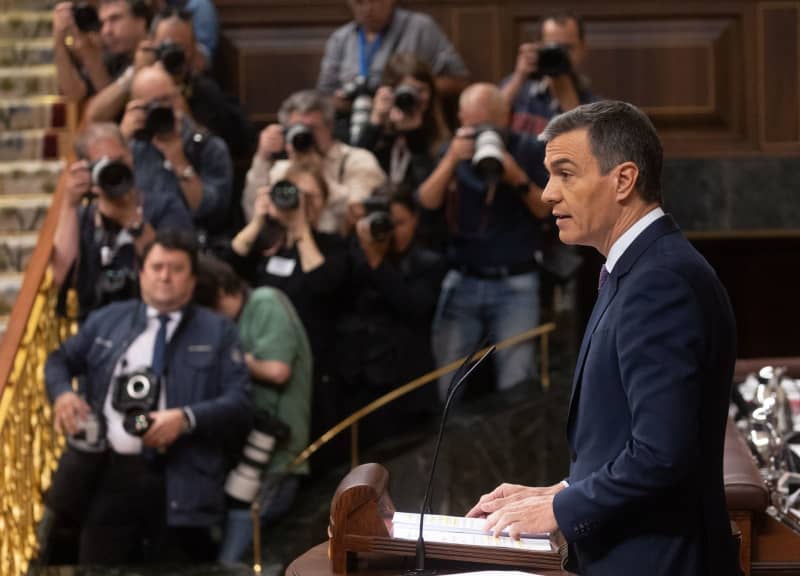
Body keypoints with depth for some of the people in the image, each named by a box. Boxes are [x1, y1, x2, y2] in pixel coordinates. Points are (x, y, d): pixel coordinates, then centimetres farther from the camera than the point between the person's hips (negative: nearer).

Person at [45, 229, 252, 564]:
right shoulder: (108, 320, 16)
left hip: (180, 483, -2)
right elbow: (60, 360, 25)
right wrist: (62, 393, 1)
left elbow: (239, 402, -1)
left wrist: (187, 419, -17)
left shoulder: (217, 332, 7)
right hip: (108, 474, 2)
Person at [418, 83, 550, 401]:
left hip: (515, 284, -2)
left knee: (516, 385, -5)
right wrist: (451, 160, -18)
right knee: (445, 380, 1)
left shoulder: (528, 150, 1)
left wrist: (518, 178, -19)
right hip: (462, 282, 2)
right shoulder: (455, 151, 8)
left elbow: (546, 210, -3)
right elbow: (426, 203, -5)